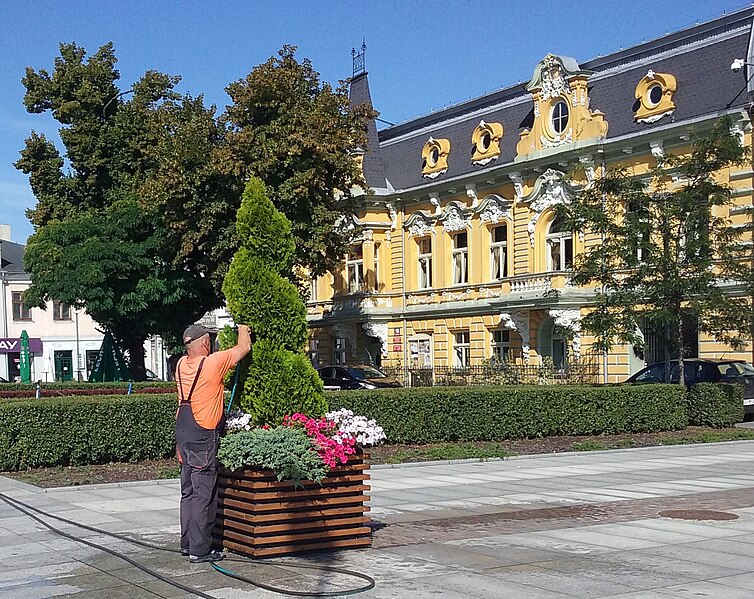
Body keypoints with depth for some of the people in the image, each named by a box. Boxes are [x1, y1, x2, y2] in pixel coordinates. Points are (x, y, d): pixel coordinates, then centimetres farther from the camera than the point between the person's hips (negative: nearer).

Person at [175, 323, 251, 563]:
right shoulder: (213, 363, -13)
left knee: (188, 491, 16)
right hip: (203, 435, -8)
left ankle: (187, 542, 23)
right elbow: (244, 347, -1)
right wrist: (243, 328, 18)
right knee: (204, 494, -4)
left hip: (182, 430, 8)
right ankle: (199, 550, -2)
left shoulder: (182, 364, 7)